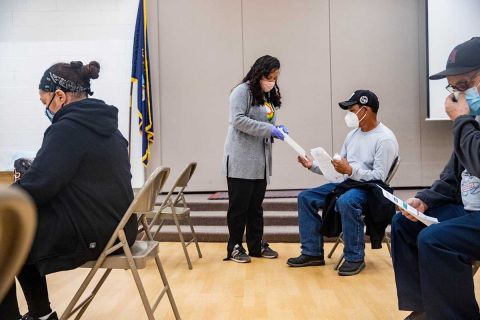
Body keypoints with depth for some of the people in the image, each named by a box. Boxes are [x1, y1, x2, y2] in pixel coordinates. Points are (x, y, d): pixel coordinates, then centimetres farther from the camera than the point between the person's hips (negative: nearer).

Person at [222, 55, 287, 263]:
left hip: (261, 161, 7)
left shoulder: (269, 97, 17)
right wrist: (268, 129, -21)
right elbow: (238, 120, -18)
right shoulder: (242, 91, -7)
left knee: (256, 205, 13)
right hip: (240, 160, -7)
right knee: (239, 205, 1)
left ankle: (256, 245, 23)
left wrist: (277, 130, -2)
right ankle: (234, 247, 12)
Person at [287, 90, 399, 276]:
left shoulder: (385, 139, -12)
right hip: (347, 184, 9)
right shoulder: (353, 135, 13)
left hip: (370, 188, -8)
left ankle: (355, 258, -22)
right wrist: (313, 166, 6)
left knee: (346, 201, -39)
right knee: (305, 197, -3)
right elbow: (338, 168, 16)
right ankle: (313, 252, 0)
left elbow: (379, 176, -19)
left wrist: (351, 170, -28)